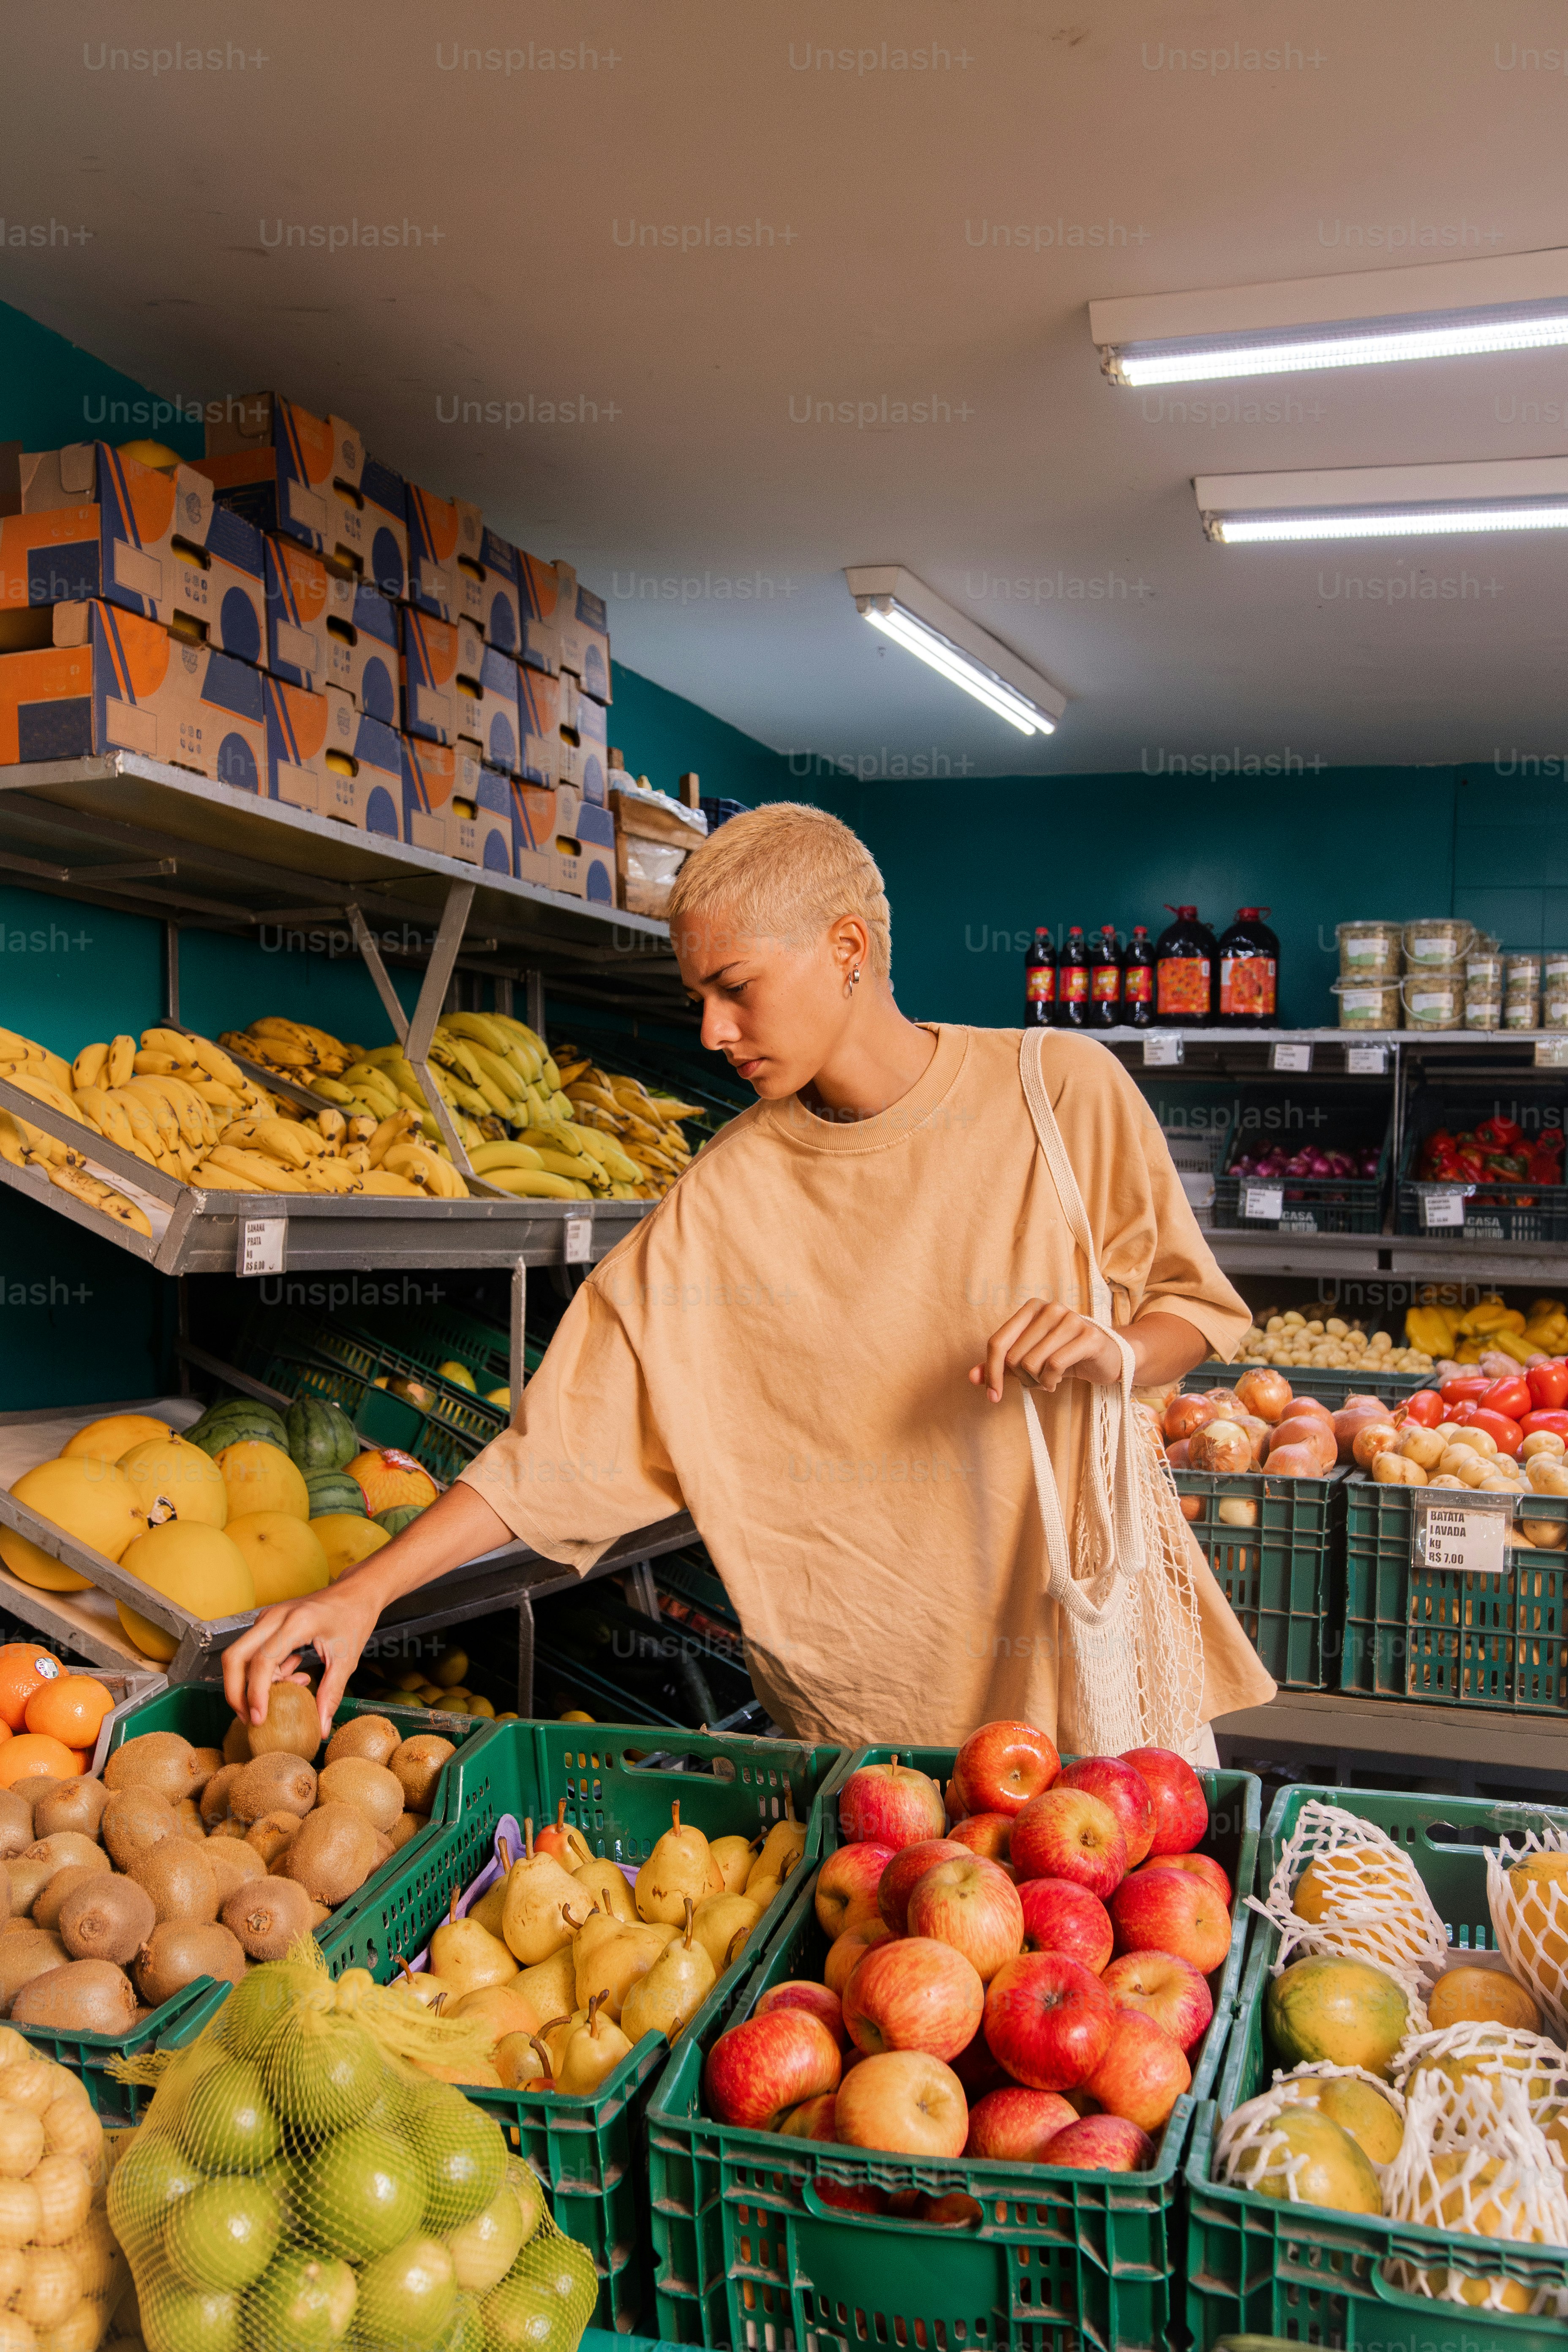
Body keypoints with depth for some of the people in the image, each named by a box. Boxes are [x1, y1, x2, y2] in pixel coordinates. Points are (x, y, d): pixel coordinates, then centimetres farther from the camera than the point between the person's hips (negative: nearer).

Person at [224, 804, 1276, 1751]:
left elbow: (1198, 1301, 3)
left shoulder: (1059, 1089, -7)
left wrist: (1116, 1351, -19)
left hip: (1095, 1650, 1)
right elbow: (567, 1443, -6)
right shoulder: (719, 1205, -7)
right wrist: (363, 1593, -12)